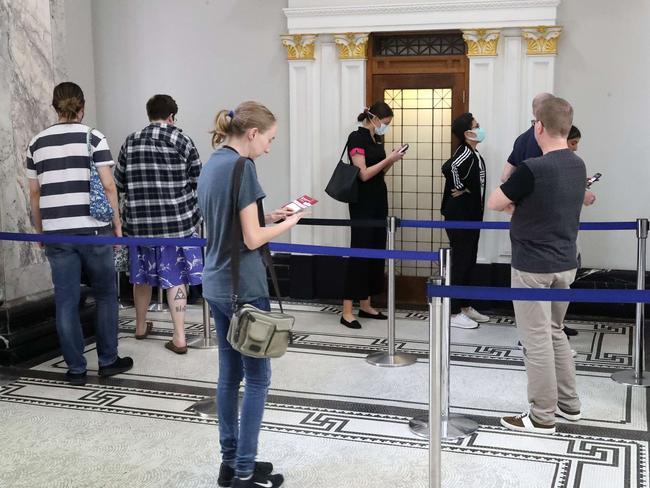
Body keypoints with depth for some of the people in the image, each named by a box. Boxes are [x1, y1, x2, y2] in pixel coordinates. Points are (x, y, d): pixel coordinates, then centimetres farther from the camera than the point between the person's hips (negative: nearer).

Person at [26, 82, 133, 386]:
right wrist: (116, 223, 3)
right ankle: (107, 361, 18)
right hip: (92, 229, -3)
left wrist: (39, 230, 19)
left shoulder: (37, 143, 8)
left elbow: (34, 193, 10)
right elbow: (107, 186, -6)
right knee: (105, 294, 12)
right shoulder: (93, 138, -3)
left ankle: (76, 369, 12)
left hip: (55, 232, 3)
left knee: (66, 300, 7)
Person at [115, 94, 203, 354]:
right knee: (175, 277, 2)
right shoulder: (181, 140, -3)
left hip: (139, 221, 3)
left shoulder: (130, 142, 5)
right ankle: (179, 337, 2)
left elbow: (119, 183, 8)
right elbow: (198, 179, -1)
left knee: (142, 274, 18)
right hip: (177, 219, -3)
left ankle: (141, 326, 35)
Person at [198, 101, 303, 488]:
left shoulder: (211, 165, 11)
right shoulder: (240, 167, -16)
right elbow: (252, 239, -17)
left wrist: (270, 217, 10)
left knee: (230, 373, 15)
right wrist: (289, 223, -3)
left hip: (216, 285, 9)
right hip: (243, 287, -9)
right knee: (257, 377, 2)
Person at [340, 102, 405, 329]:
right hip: (363, 203, -9)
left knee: (377, 251, 10)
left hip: (379, 201, 9)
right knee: (359, 252, -9)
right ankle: (347, 312, -7)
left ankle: (366, 306, 18)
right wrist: (388, 159, -15)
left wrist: (392, 161, 2)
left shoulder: (377, 139, 13)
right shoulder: (356, 138, -13)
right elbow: (364, 174, -19)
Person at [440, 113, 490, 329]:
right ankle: (453, 313, 2)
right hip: (459, 217, -10)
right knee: (460, 262, -5)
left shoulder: (474, 154, 11)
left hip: (470, 216, 10)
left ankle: (465, 307, 25)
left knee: (469, 261, 15)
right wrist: (459, 188, -23)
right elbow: (449, 167, -38)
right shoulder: (465, 153, -19)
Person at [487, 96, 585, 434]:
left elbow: (493, 204, -9)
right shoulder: (578, 166, 4)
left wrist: (514, 204, 8)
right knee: (554, 333, 21)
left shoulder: (533, 169, -22)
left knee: (537, 340, 2)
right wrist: (520, 205, 8)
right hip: (565, 263, 8)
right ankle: (569, 404, 28)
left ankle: (542, 417, 11)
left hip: (533, 267, -8)